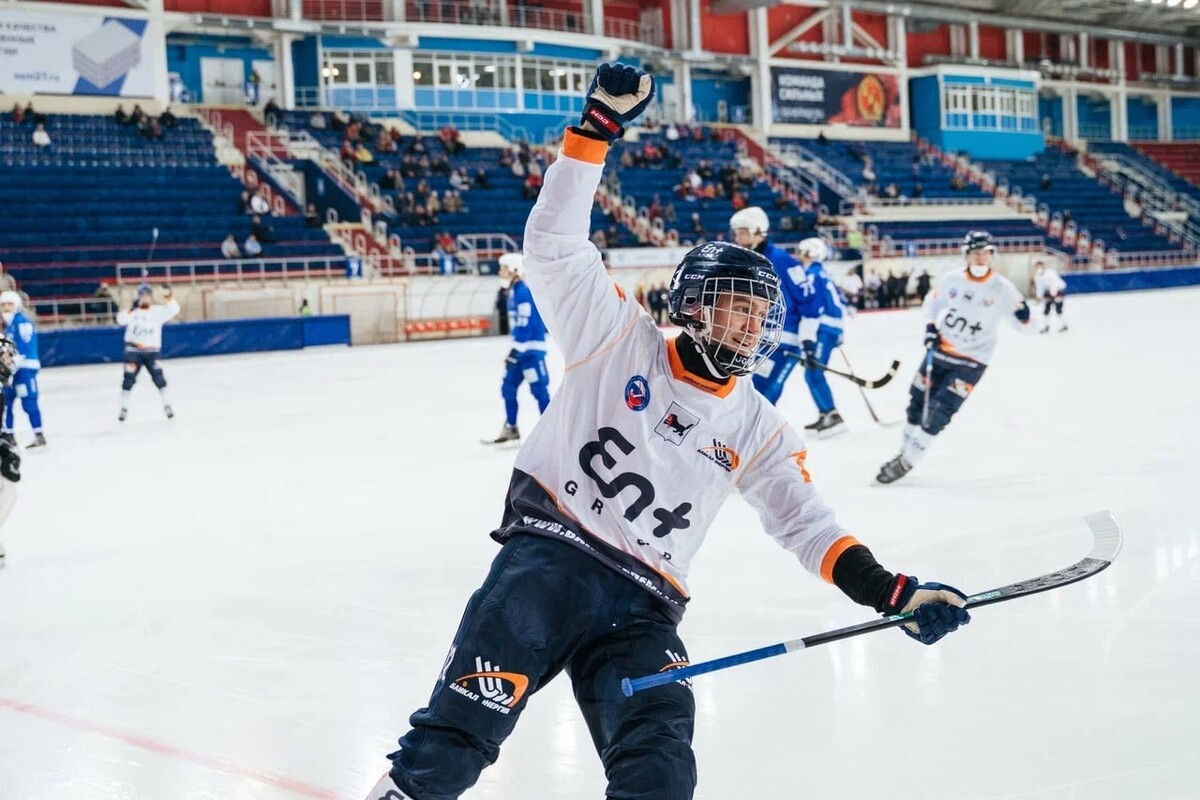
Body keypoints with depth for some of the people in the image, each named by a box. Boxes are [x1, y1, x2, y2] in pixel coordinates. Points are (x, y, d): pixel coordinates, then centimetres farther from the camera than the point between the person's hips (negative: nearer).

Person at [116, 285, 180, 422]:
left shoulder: (158, 311, 1)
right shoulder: (133, 311, 1)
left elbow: (174, 309, -13)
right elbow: (120, 320, -13)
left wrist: (169, 296, -28)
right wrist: (131, 309, -26)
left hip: (152, 351, 0)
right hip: (133, 351, 0)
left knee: (159, 377, -9)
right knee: (129, 378, -2)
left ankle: (167, 405, 2)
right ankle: (124, 408, 9)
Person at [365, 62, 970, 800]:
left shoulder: (759, 431, 13)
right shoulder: (621, 339, 3)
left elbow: (809, 527, 11)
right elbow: (555, 243, -5)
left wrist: (895, 593, -3)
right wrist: (598, 127, -13)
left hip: (641, 607, 4)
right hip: (547, 559, -4)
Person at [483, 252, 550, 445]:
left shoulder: (524, 291, -18)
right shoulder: (515, 290, 13)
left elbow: (525, 324, -22)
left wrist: (516, 350, -22)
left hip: (531, 348, -10)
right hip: (521, 348, 10)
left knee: (538, 388, -6)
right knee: (508, 387, 11)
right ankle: (511, 428, 20)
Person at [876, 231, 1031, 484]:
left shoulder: (1002, 288, -13)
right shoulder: (952, 279, -5)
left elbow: (1023, 324, -10)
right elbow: (932, 301, 13)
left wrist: (1024, 316, -32)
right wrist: (930, 326, -2)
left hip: (971, 361, -4)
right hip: (939, 351, 4)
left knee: (938, 412, -11)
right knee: (918, 403, 11)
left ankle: (906, 462, 0)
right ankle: (905, 451, 31)